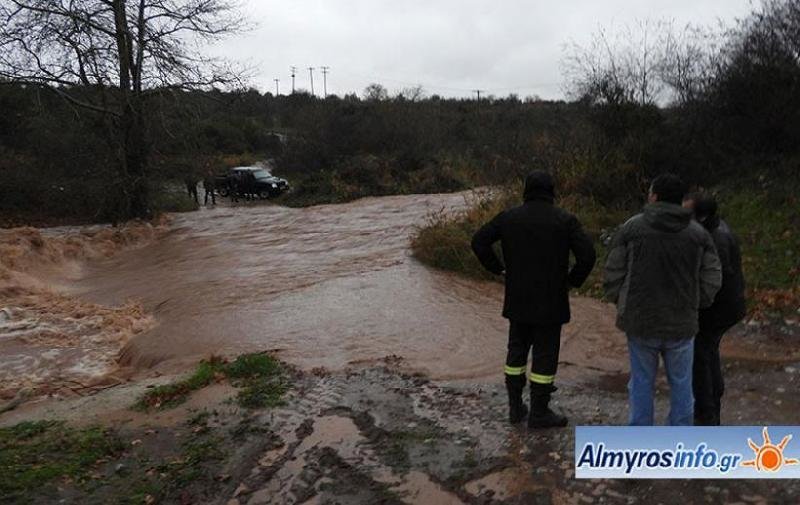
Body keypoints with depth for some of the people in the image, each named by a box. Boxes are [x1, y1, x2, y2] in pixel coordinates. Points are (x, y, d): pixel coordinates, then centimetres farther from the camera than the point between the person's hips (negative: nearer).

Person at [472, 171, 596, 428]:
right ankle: (539, 412, 13)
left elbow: (479, 241, -1)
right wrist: (573, 280, 0)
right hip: (550, 303, -3)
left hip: (518, 300, 3)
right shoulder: (565, 220, -7)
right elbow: (587, 254, -15)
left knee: (516, 350, 15)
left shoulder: (509, 217, 1)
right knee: (545, 354, 6)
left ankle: (515, 407, 22)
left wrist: (498, 268, 6)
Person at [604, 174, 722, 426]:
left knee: (642, 383, 11)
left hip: (640, 322, -1)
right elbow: (712, 280, 1)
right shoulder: (699, 233, 1)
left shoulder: (632, 227, -7)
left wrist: (621, 304, 9)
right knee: (681, 385, 15)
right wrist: (692, 306, 16)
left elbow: (613, 273, -6)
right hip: (682, 324, 2)